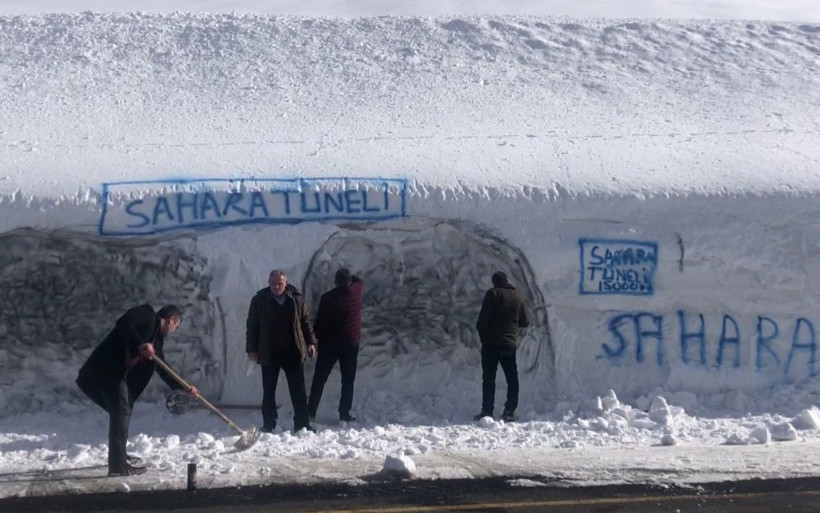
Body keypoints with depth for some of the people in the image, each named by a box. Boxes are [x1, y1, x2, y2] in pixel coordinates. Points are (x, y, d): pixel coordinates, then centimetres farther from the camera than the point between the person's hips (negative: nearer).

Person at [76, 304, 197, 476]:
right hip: (107, 367, -10)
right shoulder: (146, 314, -3)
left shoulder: (156, 339, 21)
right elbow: (123, 323, -21)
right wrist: (140, 344, -29)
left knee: (123, 410, 20)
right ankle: (118, 464, -10)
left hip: (118, 372, 10)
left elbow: (162, 368, 23)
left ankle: (119, 455, 35)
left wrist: (183, 387, 18)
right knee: (121, 411, -10)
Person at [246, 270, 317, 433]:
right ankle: (268, 424, 17)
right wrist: (251, 349, -2)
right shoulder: (259, 300, -1)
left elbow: (305, 321, 11)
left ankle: (301, 423, 9)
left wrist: (310, 342, 6)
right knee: (269, 390, 7)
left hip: (293, 351, 1)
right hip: (269, 353, -1)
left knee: (298, 389, 2)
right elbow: (252, 326, 2)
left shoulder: (296, 298, 2)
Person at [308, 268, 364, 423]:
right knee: (348, 380, 7)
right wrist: (348, 276, 27)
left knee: (319, 379, 7)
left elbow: (320, 321, -7)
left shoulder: (327, 297, -11)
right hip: (351, 343, 1)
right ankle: (344, 413, 3)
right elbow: (360, 282, 20)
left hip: (329, 343, -1)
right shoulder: (356, 292, -5)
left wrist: (314, 339, 4)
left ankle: (311, 411, 7)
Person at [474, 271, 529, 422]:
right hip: (510, 344, 4)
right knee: (512, 379, 12)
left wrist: (481, 332, 2)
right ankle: (510, 411, 7)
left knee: (488, 378, 0)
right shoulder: (518, 297, 9)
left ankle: (487, 411, -2)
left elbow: (484, 316, -14)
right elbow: (524, 322, 13)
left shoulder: (493, 294, -6)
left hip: (491, 343, -4)